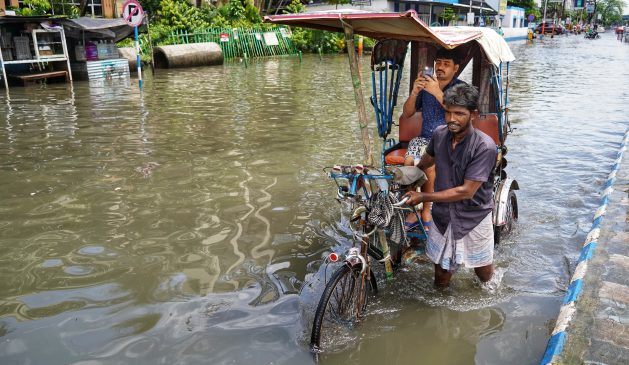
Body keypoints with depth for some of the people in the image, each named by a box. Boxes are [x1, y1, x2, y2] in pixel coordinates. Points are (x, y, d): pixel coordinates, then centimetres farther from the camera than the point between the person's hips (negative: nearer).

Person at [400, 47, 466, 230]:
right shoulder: (426, 85, 14)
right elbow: (407, 114, 11)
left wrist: (438, 93, -25)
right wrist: (414, 93, -7)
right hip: (424, 139, 4)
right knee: (410, 161, -27)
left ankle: (426, 211, -17)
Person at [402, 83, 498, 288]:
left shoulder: (484, 147, -24)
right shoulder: (439, 134, -8)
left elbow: (466, 191, -24)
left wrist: (423, 197, -19)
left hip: (474, 216, -3)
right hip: (443, 216, 3)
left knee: (484, 272, 19)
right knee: (441, 276, 13)